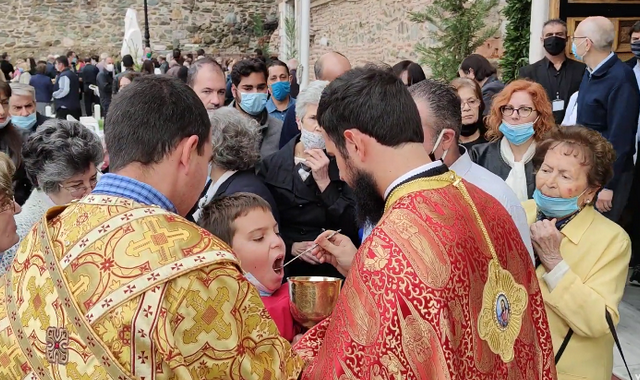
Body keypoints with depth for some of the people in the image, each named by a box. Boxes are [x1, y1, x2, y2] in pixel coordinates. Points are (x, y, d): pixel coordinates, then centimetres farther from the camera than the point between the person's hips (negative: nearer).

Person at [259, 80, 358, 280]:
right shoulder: (271, 165, 6)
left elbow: (352, 229, -2)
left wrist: (324, 182, -9)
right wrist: (291, 247, -10)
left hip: (334, 269, 0)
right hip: (284, 269, 1)